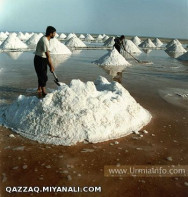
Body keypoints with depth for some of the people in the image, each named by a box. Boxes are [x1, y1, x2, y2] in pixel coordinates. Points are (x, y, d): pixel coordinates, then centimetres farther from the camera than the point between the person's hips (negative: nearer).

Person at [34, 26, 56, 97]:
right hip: (39, 59, -10)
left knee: (41, 75, 19)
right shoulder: (45, 41, -25)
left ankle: (39, 89, 34)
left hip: (43, 59, 10)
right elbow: (48, 56, -23)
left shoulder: (46, 39, 6)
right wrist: (51, 66, -17)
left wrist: (51, 65, 13)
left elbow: (47, 54, 12)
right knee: (43, 77, -4)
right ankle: (44, 92, 7)